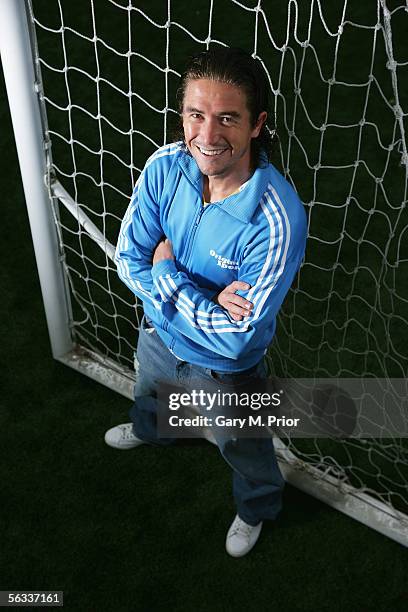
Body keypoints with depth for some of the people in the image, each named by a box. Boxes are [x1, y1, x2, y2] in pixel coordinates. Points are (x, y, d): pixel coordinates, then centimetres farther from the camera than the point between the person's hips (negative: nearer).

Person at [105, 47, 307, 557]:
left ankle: (256, 509, 61)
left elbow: (237, 337, -35)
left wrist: (166, 272, -28)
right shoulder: (166, 167, -22)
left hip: (225, 370, -5)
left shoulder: (277, 219, -38)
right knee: (150, 396, 38)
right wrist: (205, 299, -30)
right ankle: (148, 431, 77)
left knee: (243, 449, 25)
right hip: (159, 333, 5)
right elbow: (128, 260, -17)